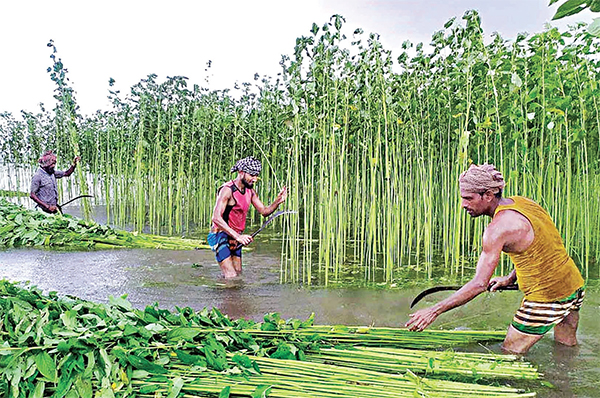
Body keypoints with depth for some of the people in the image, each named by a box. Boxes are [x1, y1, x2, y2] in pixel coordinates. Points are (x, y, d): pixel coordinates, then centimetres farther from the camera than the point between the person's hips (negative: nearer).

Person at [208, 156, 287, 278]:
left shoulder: (250, 191, 6)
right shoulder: (228, 190, -20)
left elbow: (264, 211, 8)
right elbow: (216, 218, -29)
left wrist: (278, 201, -11)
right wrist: (237, 236, -37)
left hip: (235, 238, 8)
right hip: (221, 236, -8)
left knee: (238, 274, 12)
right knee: (231, 277, -13)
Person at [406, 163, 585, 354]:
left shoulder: (499, 227, -25)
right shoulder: (521, 202, 2)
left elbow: (479, 284, -27)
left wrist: (435, 310, -24)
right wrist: (511, 278, 11)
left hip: (547, 297, -9)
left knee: (510, 354, 3)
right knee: (567, 348, 28)